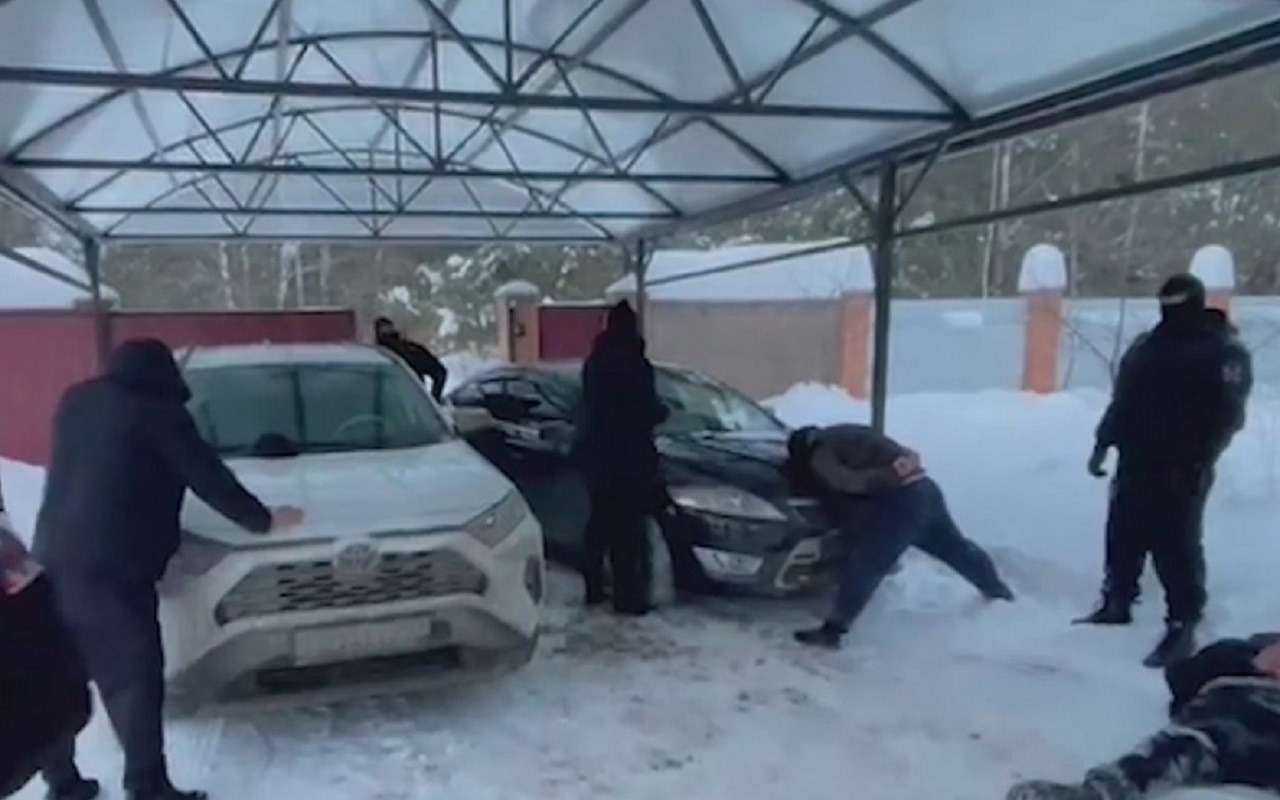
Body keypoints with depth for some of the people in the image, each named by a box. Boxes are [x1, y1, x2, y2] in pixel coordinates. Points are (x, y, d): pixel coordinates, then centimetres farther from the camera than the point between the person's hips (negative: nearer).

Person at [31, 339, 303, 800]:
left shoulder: (75, 401, 15)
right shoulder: (160, 415, -4)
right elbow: (209, 478, -3)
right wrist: (262, 520, 6)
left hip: (53, 554, 8)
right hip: (112, 564, -7)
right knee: (134, 679, -4)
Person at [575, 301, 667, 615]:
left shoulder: (594, 362, 10)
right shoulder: (634, 364, -14)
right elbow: (646, 412, -15)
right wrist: (662, 411, 8)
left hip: (596, 453, 8)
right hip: (626, 457, -8)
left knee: (599, 522, 16)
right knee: (627, 529, -2)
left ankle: (593, 588, 22)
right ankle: (628, 597, 2)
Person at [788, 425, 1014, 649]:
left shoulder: (820, 455, -2)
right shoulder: (844, 435, 23)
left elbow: (846, 481, -17)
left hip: (900, 500, -8)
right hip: (924, 487, 8)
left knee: (864, 565, -8)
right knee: (954, 544, 29)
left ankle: (832, 630, -9)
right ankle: (995, 588, 50)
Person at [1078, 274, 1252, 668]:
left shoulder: (1225, 351, -7)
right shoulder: (1144, 346, 14)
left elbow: (1226, 415, -13)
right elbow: (1121, 401, 18)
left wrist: (1197, 461, -20)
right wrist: (1103, 444, 14)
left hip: (1182, 470, -7)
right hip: (1134, 464, 7)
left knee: (1176, 546, -5)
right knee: (1122, 536, 14)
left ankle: (1182, 628, 4)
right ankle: (1117, 604, 31)